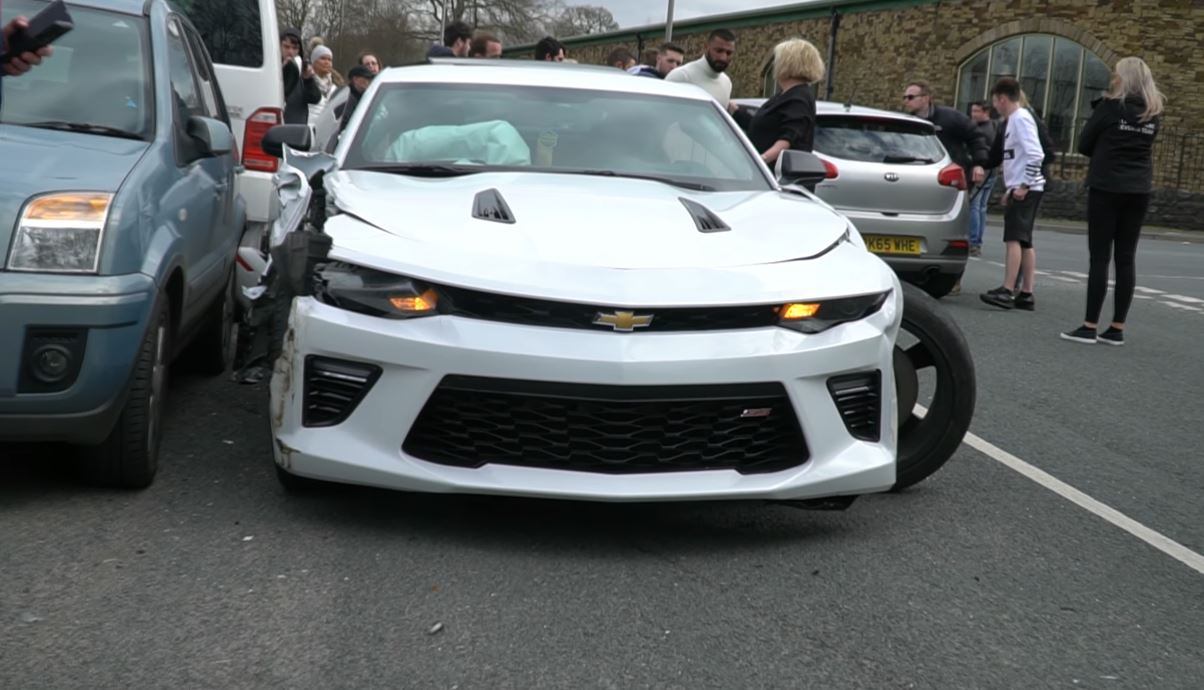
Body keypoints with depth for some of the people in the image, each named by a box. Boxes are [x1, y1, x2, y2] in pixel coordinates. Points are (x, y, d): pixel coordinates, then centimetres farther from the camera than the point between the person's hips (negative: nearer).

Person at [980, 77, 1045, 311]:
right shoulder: (1013, 120, 18)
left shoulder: (1021, 118, -12)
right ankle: (1026, 294, 12)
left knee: (1014, 238, -15)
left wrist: (1024, 186, -21)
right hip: (1020, 189, 10)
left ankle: (1006, 292, -20)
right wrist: (1012, 188, 20)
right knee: (1024, 242, 9)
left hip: (1025, 190, -10)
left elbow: (1035, 155, -21)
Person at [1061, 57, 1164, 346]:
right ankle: (1117, 328, 6)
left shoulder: (1110, 106, -6)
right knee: (1126, 259, 5)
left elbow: (1084, 144, 0)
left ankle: (1090, 326, -4)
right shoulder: (1154, 113, 8)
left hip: (1106, 187, -5)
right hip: (1139, 191, 5)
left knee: (1100, 258, -4)